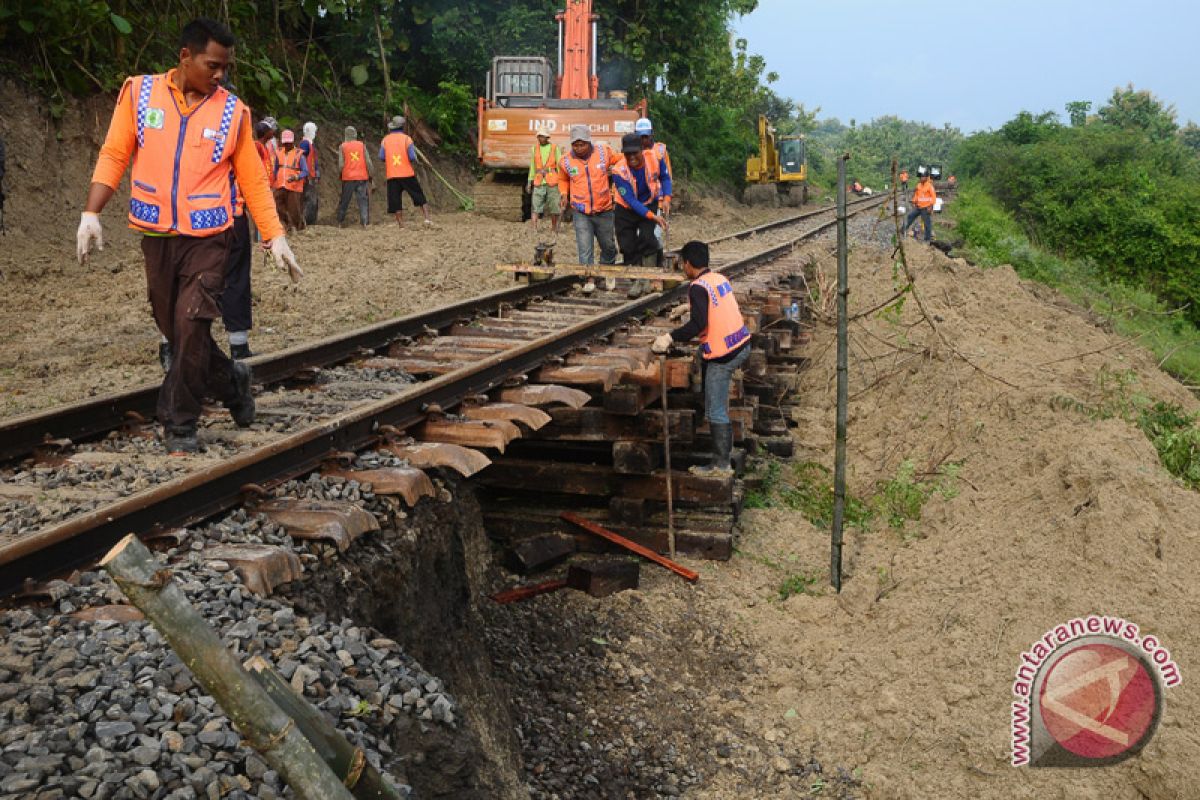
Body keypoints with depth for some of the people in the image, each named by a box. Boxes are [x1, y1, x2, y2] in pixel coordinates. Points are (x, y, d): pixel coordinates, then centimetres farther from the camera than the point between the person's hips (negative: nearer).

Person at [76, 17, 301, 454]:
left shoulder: (232, 110, 0)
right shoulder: (139, 93, 1)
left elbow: (253, 179, 4)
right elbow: (114, 155, 2)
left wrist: (275, 236, 0)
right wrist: (91, 213, -8)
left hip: (208, 238, -2)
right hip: (157, 237, 2)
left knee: (191, 327, -13)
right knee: (176, 331, 9)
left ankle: (180, 427, 0)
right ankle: (232, 382, 34)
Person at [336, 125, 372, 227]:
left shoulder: (342, 147, -1)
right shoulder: (362, 145, 3)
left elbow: (341, 165, -7)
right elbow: (368, 161, -3)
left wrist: (340, 174, 10)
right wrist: (370, 175, 6)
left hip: (348, 177, 0)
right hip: (362, 177, 0)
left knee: (344, 201, 10)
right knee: (363, 200, 2)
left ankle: (339, 222, 15)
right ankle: (365, 222, -7)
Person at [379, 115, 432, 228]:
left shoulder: (385, 140, 3)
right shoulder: (406, 139, -4)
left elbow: (382, 157, 3)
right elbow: (412, 157, -8)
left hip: (392, 175, 2)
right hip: (407, 174, -1)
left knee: (396, 201, 4)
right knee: (419, 196, 7)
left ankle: (401, 224, 0)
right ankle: (427, 218, -3)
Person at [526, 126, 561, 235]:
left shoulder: (555, 148, 1)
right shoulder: (535, 149, 8)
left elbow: (559, 165, 0)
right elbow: (532, 166, 14)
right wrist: (529, 182, 9)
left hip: (552, 183, -2)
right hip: (539, 183, 2)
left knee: (554, 207, 4)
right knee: (535, 207, -10)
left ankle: (554, 229, 18)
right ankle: (534, 230, -16)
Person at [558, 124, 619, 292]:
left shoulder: (604, 152, -7)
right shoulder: (566, 161, -6)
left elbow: (619, 163, 13)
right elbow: (563, 180, 15)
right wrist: (564, 195, 1)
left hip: (604, 211, 1)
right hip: (581, 213, -1)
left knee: (608, 246, 16)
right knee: (585, 248, -11)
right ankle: (589, 279, -4)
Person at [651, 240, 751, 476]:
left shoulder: (698, 287, -15)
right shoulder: (720, 278, 10)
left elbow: (698, 324, -24)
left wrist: (671, 338, -17)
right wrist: (690, 307, 38)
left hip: (723, 355, -9)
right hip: (742, 344, 9)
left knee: (716, 411, -2)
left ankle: (721, 465, 3)